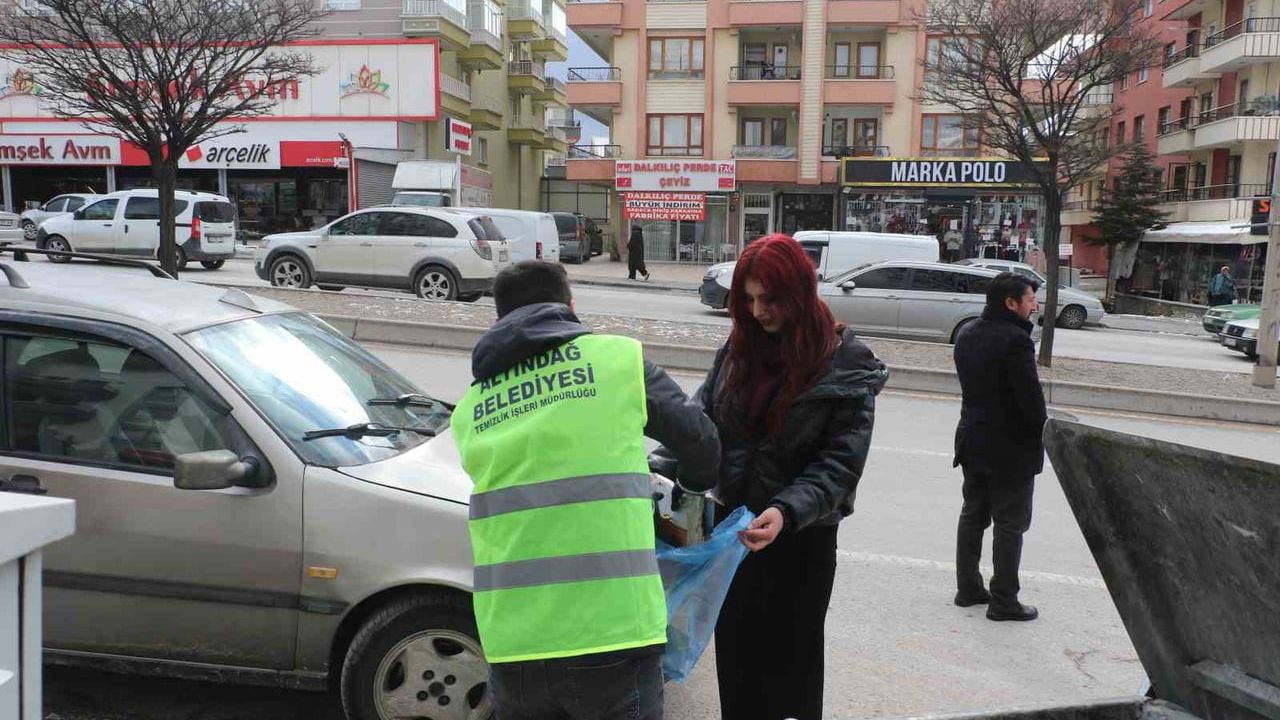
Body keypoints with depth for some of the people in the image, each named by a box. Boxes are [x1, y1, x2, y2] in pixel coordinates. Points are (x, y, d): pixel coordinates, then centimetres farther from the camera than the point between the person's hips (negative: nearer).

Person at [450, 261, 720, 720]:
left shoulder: (468, 410, 13)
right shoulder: (618, 356, 3)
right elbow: (699, 439, 9)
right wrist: (698, 485, 33)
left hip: (511, 646, 4)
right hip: (612, 635, -3)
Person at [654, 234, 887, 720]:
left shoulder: (847, 366, -13)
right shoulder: (739, 346, 1)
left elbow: (840, 463, -16)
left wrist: (787, 512, -30)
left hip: (801, 537, -4)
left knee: (788, 662, 12)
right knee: (733, 653, 17)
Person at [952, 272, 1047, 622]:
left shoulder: (967, 334, 6)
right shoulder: (1014, 339, -21)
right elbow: (1031, 397, -20)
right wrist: (1042, 432, -4)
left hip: (972, 440, 8)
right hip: (1010, 448, -8)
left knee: (973, 515, 16)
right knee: (1010, 524, 2)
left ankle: (968, 588, 23)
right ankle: (1003, 600, 8)